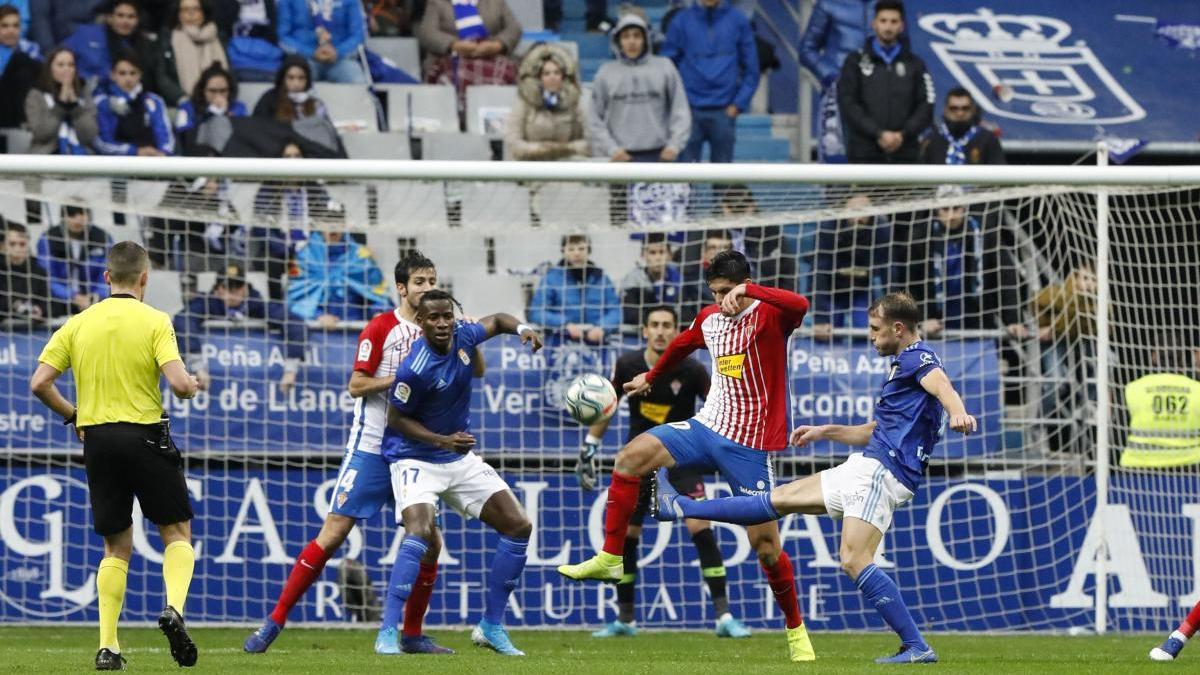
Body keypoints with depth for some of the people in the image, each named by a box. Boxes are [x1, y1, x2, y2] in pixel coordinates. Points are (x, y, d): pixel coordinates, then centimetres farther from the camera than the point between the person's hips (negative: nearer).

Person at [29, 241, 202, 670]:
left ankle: (107, 647, 2)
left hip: (97, 439, 3)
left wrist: (72, 416, 16)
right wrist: (194, 386, 7)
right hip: (145, 437, -3)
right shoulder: (154, 321, -5)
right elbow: (178, 383, -16)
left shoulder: (77, 324, 5)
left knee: (117, 547, 13)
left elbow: (40, 383, 0)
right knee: (177, 532, 12)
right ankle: (174, 608, -15)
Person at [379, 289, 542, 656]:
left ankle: (491, 626, 12)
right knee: (420, 531, -31)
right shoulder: (415, 370, -27)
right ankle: (387, 634, -28)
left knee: (518, 526, 2)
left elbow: (497, 321, 13)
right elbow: (396, 419, -15)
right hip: (416, 459, -7)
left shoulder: (463, 336, -9)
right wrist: (442, 440, -24)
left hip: (460, 459, 7)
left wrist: (521, 329, -8)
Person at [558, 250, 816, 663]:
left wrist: (748, 290, -39)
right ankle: (610, 559, -9)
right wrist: (651, 377, 43)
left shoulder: (769, 316, -12)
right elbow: (682, 345, 30)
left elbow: (800, 305, -36)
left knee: (766, 544, -4)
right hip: (708, 428, 6)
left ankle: (796, 631, 15)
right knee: (632, 456, -15)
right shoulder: (709, 320, 8)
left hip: (751, 446, -6)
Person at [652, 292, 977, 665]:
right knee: (781, 498, 17)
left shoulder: (918, 358, -9)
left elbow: (942, 385, -33)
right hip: (865, 467, 10)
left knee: (855, 561, -21)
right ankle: (679, 508, 26)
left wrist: (957, 412, -54)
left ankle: (917, 648, -20)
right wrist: (825, 432, 33)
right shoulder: (904, 365, 23)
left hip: (883, 472, -10)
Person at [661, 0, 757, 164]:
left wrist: (738, 104, -4)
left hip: (724, 113, 0)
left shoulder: (738, 21, 2)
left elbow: (751, 70, 5)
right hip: (690, 111, 0)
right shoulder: (681, 21, 1)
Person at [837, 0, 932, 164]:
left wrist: (903, 135, -12)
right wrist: (878, 133, -15)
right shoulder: (856, 62, 5)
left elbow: (926, 107, 4)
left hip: (904, 155, 2)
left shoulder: (914, 64, 11)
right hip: (865, 155, -2)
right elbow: (847, 104, -4)